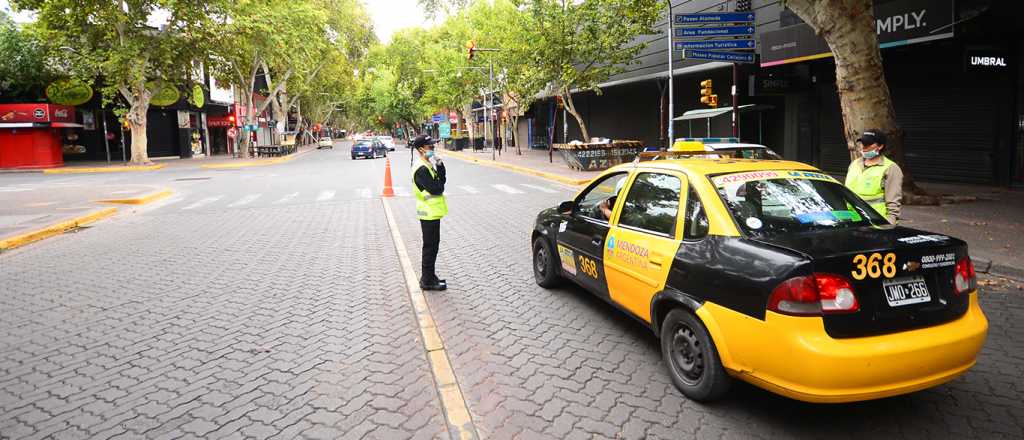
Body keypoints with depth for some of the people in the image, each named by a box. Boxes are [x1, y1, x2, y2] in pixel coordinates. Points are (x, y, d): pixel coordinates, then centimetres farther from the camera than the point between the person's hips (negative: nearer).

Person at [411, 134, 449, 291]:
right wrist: (439, 167, -13)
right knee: (430, 246, -1)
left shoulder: (427, 165, 11)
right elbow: (436, 189, -24)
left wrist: (439, 166, -9)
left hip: (432, 212, 10)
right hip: (429, 213, -10)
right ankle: (427, 281, 8)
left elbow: (442, 181, 6)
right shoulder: (421, 169, -21)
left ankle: (429, 276, 27)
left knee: (432, 245, 17)